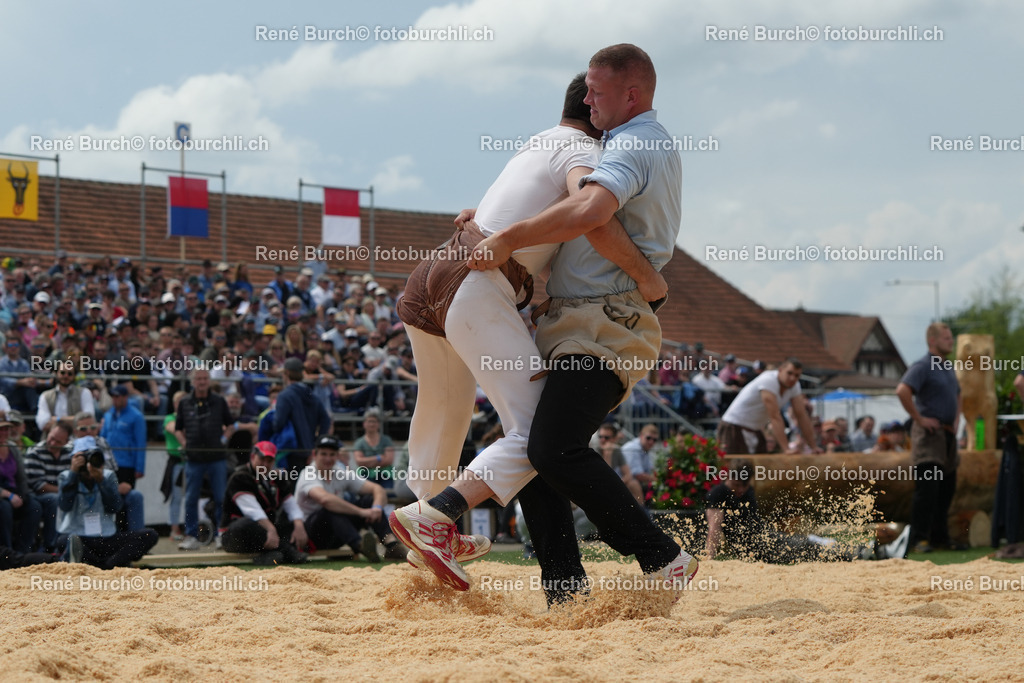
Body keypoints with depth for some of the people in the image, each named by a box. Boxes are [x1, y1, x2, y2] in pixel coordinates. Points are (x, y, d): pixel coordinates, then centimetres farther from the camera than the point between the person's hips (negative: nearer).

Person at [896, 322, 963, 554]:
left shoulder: (948, 368, 18)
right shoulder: (922, 366, -11)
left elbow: (957, 395, 35)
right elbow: (902, 391, -26)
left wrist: (956, 419, 19)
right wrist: (919, 419, -20)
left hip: (947, 434, 9)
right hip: (929, 432, -9)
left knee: (946, 488, 10)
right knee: (927, 487, -13)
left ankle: (940, 536, 17)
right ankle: (920, 538, -12)